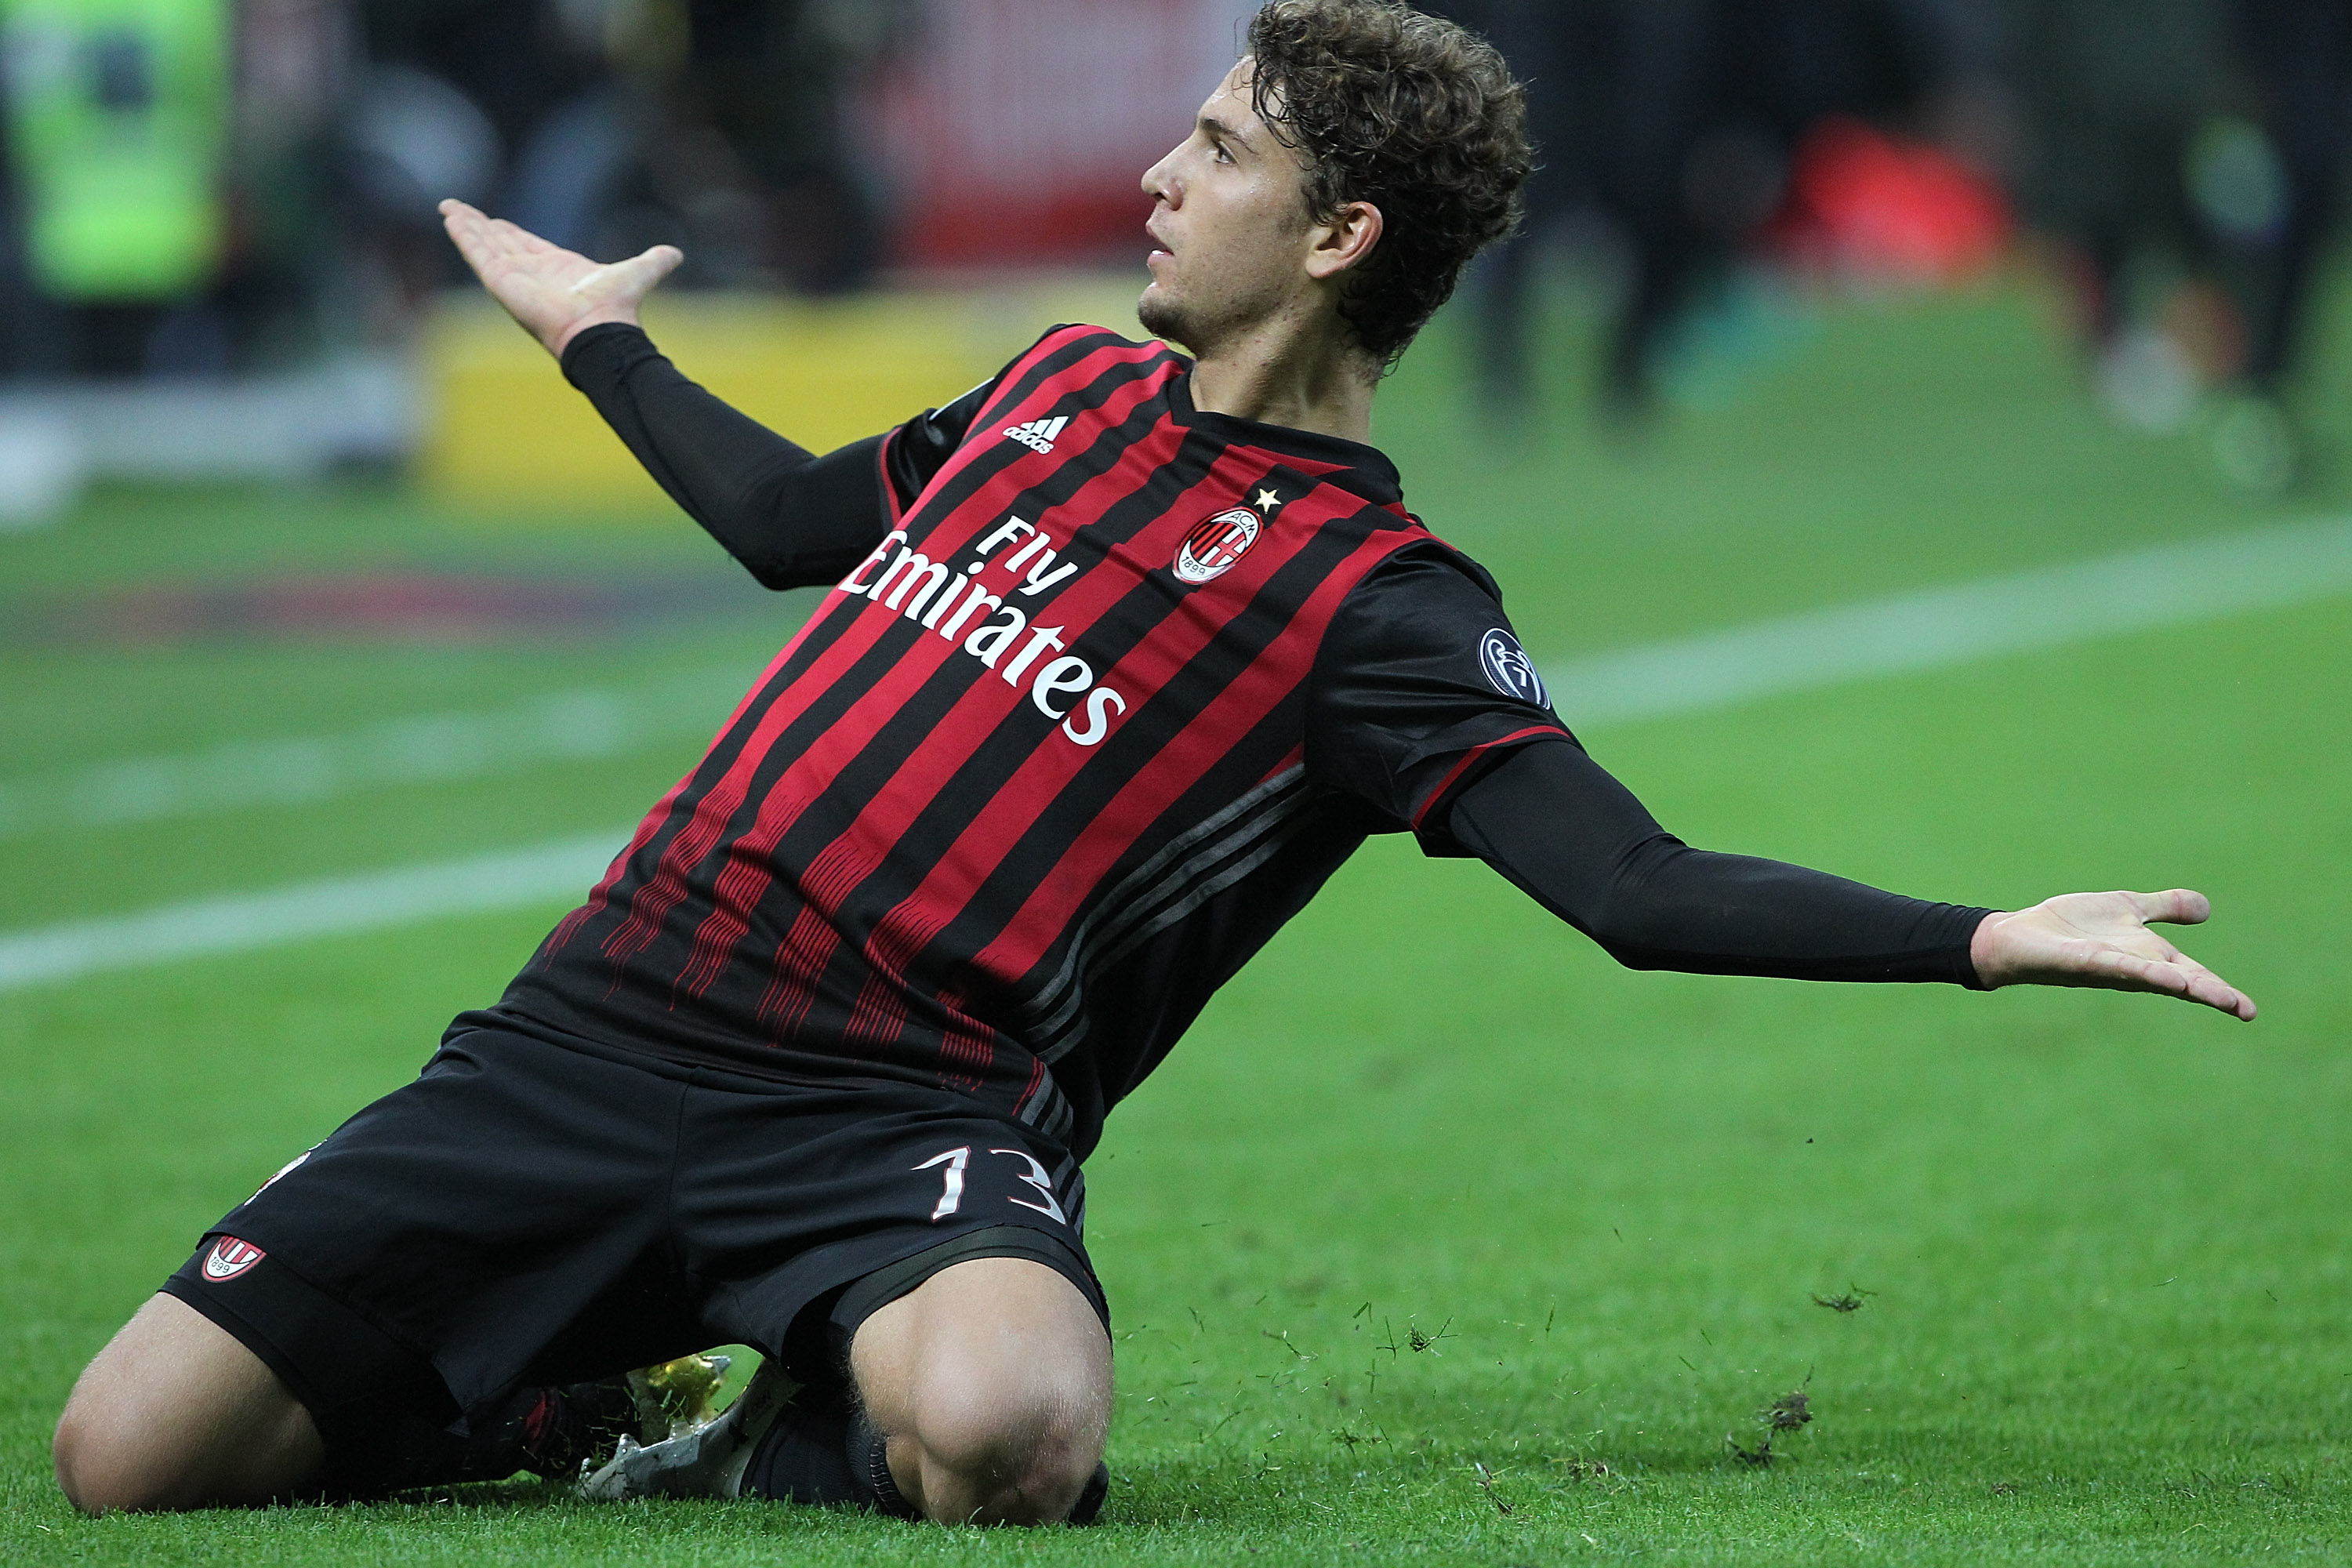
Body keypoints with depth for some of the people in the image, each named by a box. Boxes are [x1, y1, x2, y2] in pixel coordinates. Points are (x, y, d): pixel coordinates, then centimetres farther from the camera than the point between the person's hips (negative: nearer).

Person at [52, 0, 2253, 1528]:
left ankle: (810, 1418, -4)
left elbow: (1636, 885, -11)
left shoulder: (1371, 604, -1)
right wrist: (597, 338, 49)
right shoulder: (1066, 388, 17)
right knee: (133, 1453, -11)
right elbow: (795, 525, 36)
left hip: (907, 1113, -4)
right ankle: (578, 1369, 16)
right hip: (607, 1023, 5)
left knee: (1004, 1435, -41)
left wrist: (1984, 939, -25)